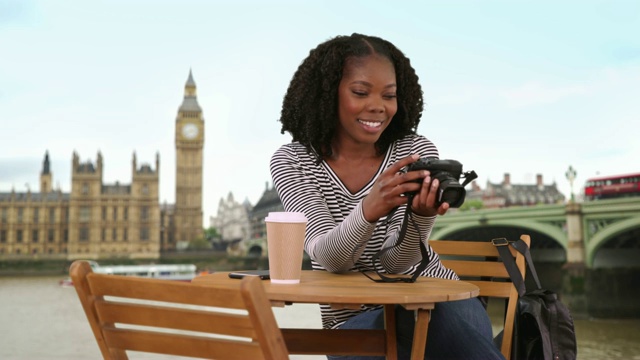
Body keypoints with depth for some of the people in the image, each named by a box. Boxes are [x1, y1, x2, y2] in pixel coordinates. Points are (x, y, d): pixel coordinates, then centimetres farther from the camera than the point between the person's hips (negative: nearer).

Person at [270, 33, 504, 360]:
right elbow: (328, 258, -19)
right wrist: (368, 210, -39)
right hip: (356, 318, 0)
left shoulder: (417, 151, -4)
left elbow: (396, 262, -13)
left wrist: (422, 215, -35)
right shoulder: (291, 162, -5)